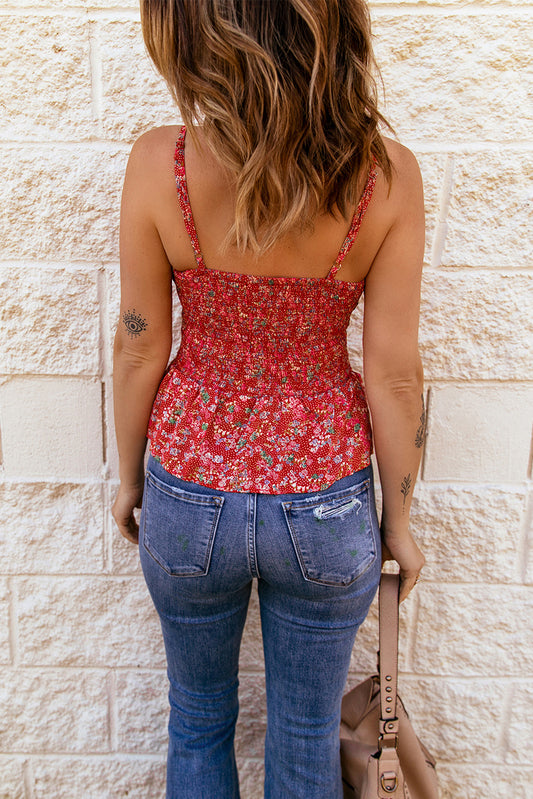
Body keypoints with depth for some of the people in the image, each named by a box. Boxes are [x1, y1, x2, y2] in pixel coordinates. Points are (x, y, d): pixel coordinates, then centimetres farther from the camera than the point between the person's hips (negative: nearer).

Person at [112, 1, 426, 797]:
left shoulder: (158, 164, -18)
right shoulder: (388, 175, -16)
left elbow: (139, 350, -9)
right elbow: (393, 375, -12)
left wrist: (129, 476, 9)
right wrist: (398, 518, 4)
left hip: (190, 496, 1)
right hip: (326, 505, 0)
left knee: (198, 720, 29)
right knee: (307, 733, 26)